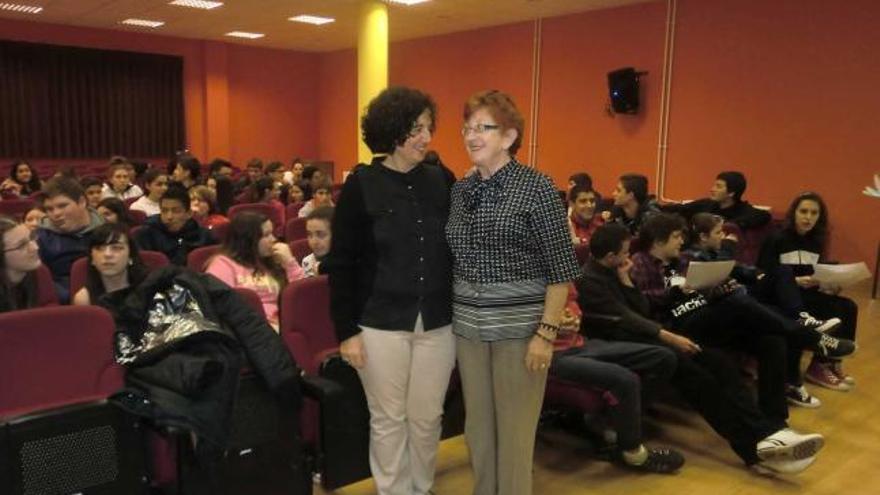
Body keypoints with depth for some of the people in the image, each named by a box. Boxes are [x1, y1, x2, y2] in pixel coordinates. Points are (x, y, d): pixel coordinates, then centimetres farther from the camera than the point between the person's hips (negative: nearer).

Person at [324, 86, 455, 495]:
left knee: (427, 418, 13)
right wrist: (346, 330, -7)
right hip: (381, 324, -3)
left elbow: (453, 251, 10)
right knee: (388, 420, 9)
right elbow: (340, 264, -4)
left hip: (437, 324, 3)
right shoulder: (361, 186, -6)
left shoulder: (440, 181, 4)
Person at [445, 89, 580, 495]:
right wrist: (451, 314, 7)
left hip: (519, 323, -5)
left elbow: (561, 269, -11)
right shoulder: (459, 190, 7)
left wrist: (546, 332, -15)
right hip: (467, 323, 5)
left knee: (514, 427, 5)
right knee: (477, 422, 15)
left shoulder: (536, 187, -9)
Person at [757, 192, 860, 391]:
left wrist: (829, 285, -9)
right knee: (835, 312, -24)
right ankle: (819, 366, -8)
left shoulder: (816, 242, 10)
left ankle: (831, 362, -3)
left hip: (807, 295, 6)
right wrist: (795, 281, -25)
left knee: (848, 307, -18)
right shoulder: (776, 240, -7)